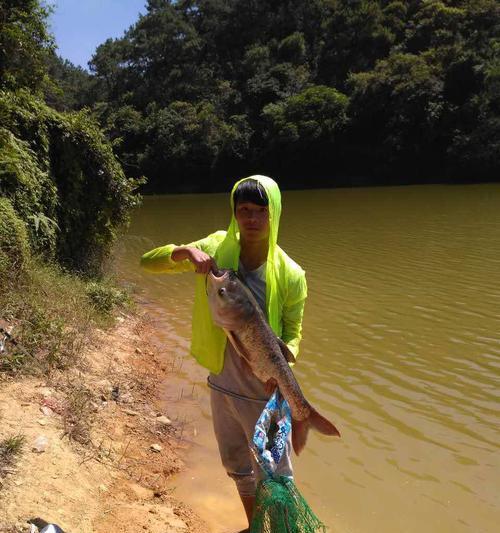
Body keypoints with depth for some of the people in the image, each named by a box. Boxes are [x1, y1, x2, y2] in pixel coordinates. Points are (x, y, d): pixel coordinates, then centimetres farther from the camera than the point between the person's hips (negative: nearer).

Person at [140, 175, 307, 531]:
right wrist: (184, 251, -29)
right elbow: (148, 262, -9)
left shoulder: (290, 275, -18)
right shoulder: (216, 248, -12)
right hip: (222, 385, 4)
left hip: (265, 393, -4)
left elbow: (293, 333, -7)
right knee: (238, 467, 26)